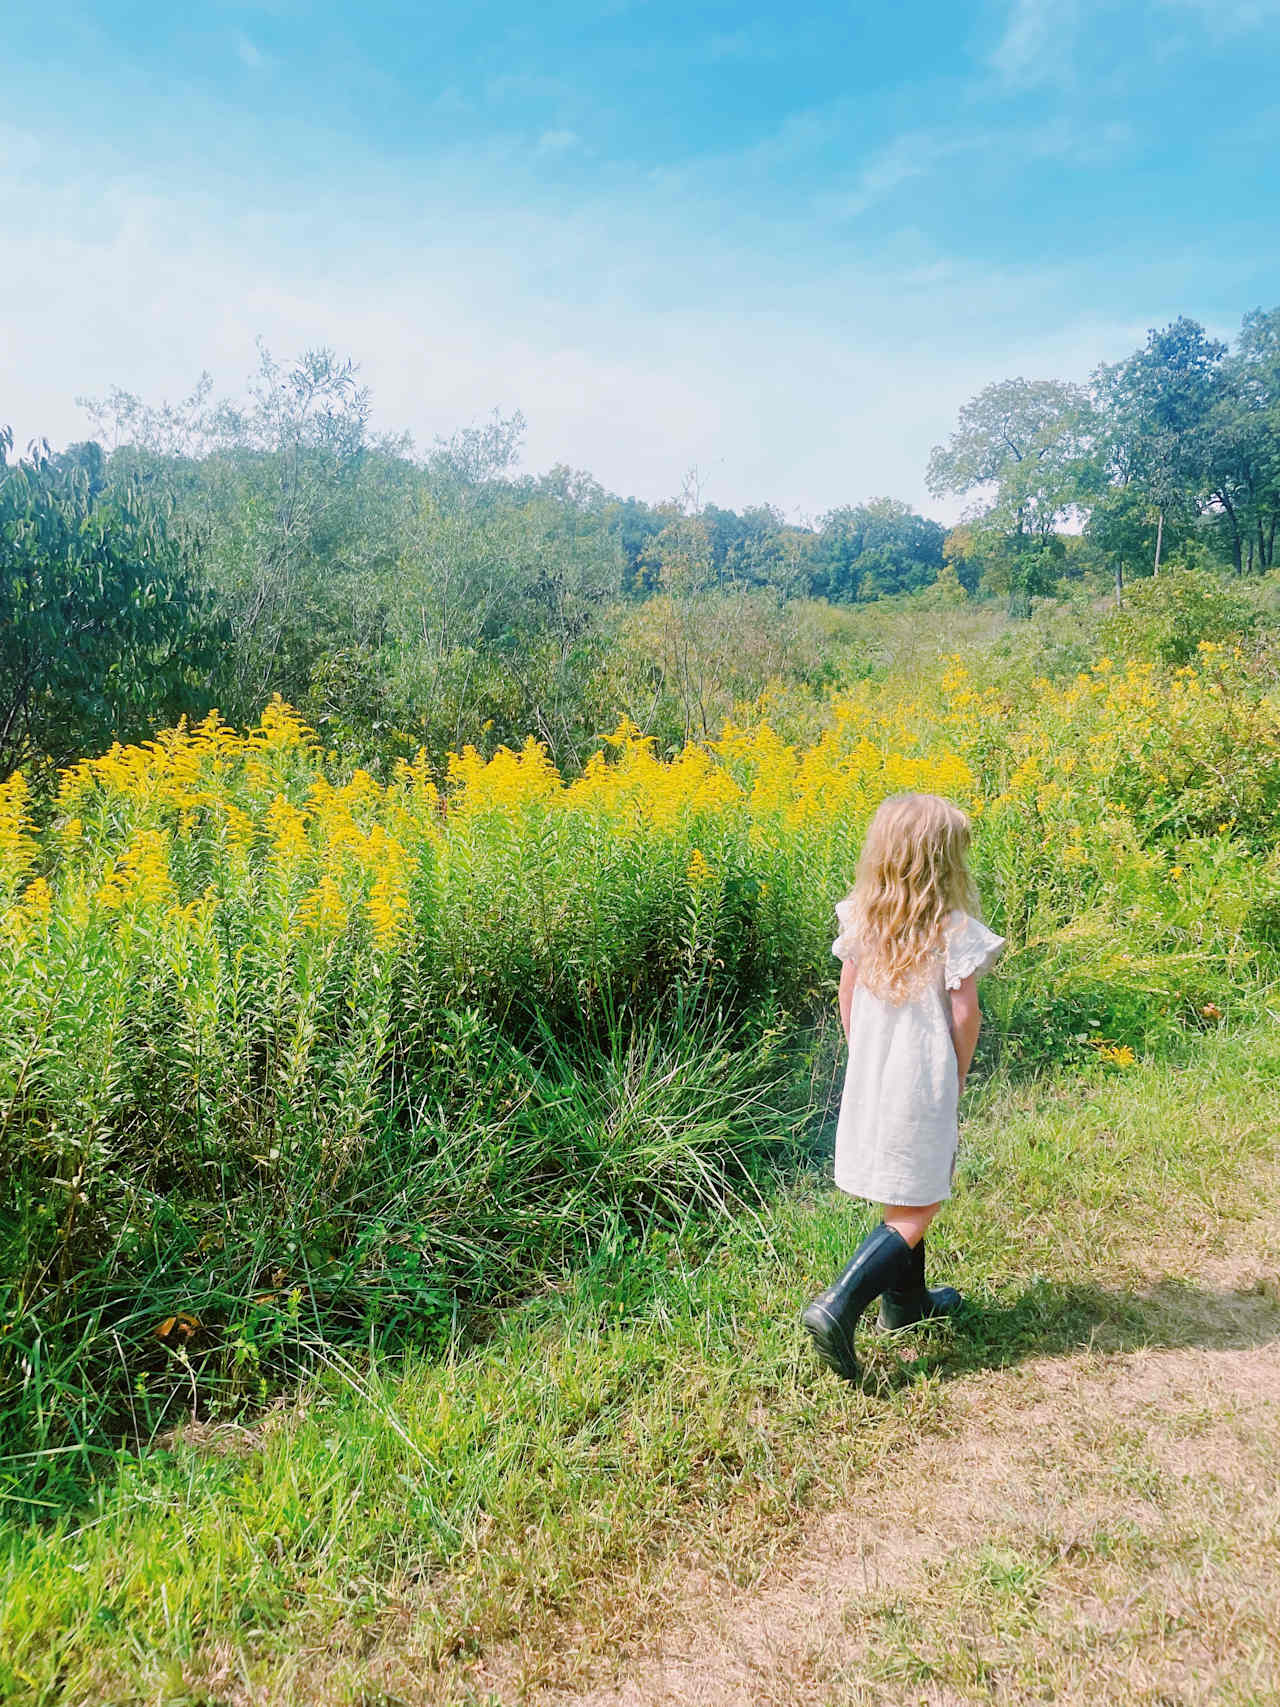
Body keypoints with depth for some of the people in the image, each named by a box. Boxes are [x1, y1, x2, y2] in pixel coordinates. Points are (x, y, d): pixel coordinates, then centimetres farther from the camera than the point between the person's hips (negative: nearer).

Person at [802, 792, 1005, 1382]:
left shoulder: (860, 921, -1)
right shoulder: (956, 932, -17)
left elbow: (846, 999, 7)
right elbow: (964, 1015, -14)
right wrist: (958, 1079, 1)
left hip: (867, 1082, 6)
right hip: (924, 1086, -6)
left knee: (899, 1196, 22)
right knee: (917, 1209, 3)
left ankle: (905, 1300, 37)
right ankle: (838, 1306, -9)